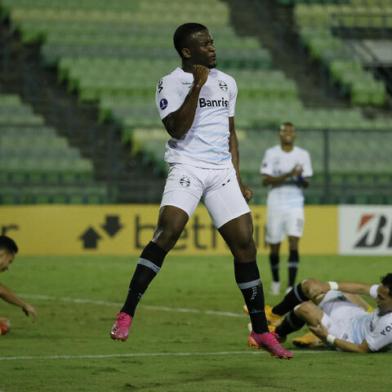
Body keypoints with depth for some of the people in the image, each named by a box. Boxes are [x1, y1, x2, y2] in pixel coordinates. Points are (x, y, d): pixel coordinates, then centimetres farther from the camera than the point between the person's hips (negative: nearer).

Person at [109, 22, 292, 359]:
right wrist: (197, 87, -17)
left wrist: (237, 178, 16)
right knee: (168, 232, -25)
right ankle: (126, 315, -21)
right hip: (187, 167, -5)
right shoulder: (171, 83, -1)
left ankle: (262, 331, 7)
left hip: (222, 171, 5)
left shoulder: (227, 83, 16)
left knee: (244, 243, -2)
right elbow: (177, 130, -14)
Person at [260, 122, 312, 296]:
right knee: (274, 246, 7)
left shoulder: (303, 154, 5)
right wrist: (288, 175, -20)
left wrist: (301, 180, -16)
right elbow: (265, 180, -9)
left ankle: (291, 285, -17)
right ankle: (275, 280, 30)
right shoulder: (271, 154, 0)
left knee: (294, 243, -15)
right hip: (276, 205, 0)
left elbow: (306, 183, 8)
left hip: (295, 205, 0)